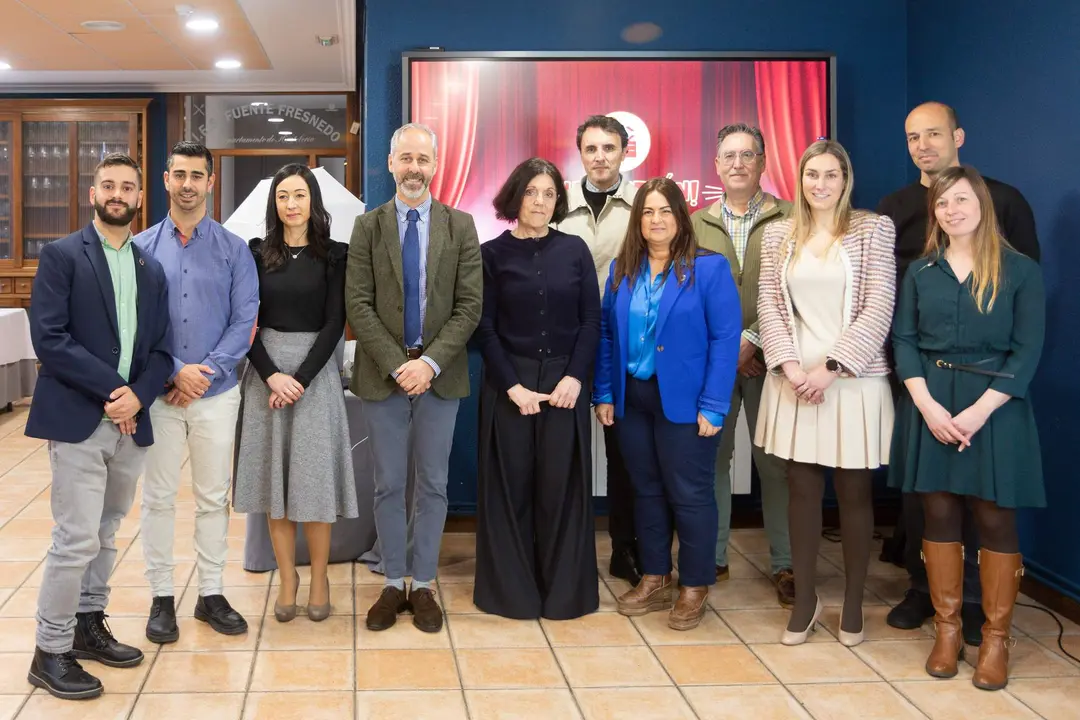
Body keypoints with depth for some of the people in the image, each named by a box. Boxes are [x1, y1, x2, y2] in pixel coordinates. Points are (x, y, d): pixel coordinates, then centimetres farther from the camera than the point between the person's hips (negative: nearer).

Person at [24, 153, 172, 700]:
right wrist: (112, 388, -16)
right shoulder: (61, 255, -2)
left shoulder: (150, 269, 14)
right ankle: (51, 652, 8)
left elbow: (160, 349, 9)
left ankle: (88, 626, 29)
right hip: (78, 419, -5)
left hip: (131, 422, 5)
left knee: (105, 533, 15)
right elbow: (48, 338, -12)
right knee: (76, 538, -6)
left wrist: (138, 395, -9)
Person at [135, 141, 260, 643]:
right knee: (158, 498, 6)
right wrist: (174, 372, -12)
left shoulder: (233, 249, 2)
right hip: (159, 392, 0)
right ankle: (161, 598, 19)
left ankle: (211, 594, 21)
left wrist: (205, 373, -12)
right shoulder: (142, 247, 2)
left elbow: (245, 320, -3)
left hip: (217, 392, 0)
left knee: (214, 497, 9)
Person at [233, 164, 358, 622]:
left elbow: (335, 323, -4)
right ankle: (287, 578, 15)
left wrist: (301, 378, -13)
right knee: (275, 475, 5)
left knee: (314, 476, 0)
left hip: (316, 370, -2)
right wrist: (271, 375, -12)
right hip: (265, 371, 2)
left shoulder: (334, 255, 0)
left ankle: (319, 578, 14)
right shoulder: (256, 253, 5)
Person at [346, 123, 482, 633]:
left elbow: (470, 305, -3)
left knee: (433, 485, 8)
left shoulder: (460, 226, 3)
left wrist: (431, 361, -14)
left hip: (440, 374, 0)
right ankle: (393, 585, 21)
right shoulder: (368, 227, 3)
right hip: (383, 372, 0)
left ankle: (423, 587, 21)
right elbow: (358, 305, -3)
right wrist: (396, 364, -13)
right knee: (389, 485, 8)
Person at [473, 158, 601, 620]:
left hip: (565, 382, 1)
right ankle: (511, 588, 16)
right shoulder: (492, 254, 1)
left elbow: (592, 321, 3)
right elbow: (484, 327, -3)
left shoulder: (575, 250, 5)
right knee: (511, 486, 4)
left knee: (562, 486, 5)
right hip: (509, 385, -1)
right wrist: (513, 385, -12)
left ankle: (564, 589, 16)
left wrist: (574, 377, -10)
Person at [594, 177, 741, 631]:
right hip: (632, 398, 5)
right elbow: (607, 333, 8)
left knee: (689, 494, 4)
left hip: (684, 400, -5)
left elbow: (725, 339, -12)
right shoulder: (622, 269, 7)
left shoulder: (709, 268, -8)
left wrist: (712, 406, -16)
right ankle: (654, 580, 28)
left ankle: (695, 588, 18)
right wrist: (604, 393, 2)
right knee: (646, 491, 14)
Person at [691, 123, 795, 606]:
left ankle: (784, 565, 13)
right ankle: (712, 558, 18)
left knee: (775, 464, 2)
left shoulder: (788, 220, 2)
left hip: (767, 359, -2)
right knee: (712, 457, 7)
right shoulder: (697, 223, 10)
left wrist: (752, 340, -12)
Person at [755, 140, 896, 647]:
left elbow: (878, 309, -8)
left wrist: (832, 367, -13)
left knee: (854, 492, 5)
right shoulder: (779, 234, 8)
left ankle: (853, 603, 19)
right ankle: (804, 598, 19)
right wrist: (789, 366, -9)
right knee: (802, 489, 7)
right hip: (795, 380, 2)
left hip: (854, 379, -2)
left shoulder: (874, 229, -1)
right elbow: (770, 306, 5)